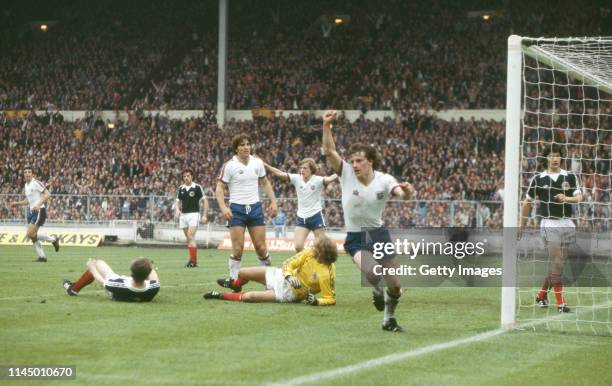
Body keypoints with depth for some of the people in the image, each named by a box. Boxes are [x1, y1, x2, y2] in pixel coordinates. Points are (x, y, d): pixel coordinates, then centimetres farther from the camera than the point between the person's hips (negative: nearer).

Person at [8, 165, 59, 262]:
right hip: (31, 211, 9)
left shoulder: (36, 183, -11)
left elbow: (48, 194, -17)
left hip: (39, 211, -9)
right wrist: (17, 203, 15)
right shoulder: (26, 186, 15)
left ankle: (53, 239, -1)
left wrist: (39, 205, -26)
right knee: (32, 236, 4)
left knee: (30, 234, -17)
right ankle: (42, 256, 10)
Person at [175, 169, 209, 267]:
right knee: (188, 239, 8)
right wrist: (177, 209, -3)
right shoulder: (181, 188, 9)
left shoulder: (197, 187, -5)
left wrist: (205, 215, -8)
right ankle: (192, 259, 16)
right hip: (183, 215, 5)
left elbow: (205, 201, -2)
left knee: (191, 237, -16)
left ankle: (193, 261, -16)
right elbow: (178, 201, 18)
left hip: (194, 214, -5)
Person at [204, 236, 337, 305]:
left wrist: (316, 301, -39)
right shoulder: (309, 253, -17)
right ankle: (235, 284, 51)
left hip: (289, 293, -6)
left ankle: (221, 295, 10)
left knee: (249, 296, -20)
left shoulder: (326, 275, -31)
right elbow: (288, 264, -9)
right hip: (283, 277, 6)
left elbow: (330, 299, -23)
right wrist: (289, 277, -28)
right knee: (242, 273, 11)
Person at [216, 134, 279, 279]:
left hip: (255, 207, 3)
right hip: (237, 209, -3)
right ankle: (234, 280, 1)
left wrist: (273, 202, 6)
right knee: (237, 248, -9)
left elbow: (265, 183, 16)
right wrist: (223, 208, -19)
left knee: (261, 247, 1)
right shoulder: (229, 166, -7)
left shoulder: (258, 163, 4)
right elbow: (219, 188, -5)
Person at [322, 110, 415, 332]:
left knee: (395, 286, 2)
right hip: (356, 239, -2)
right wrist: (326, 126, -35)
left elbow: (403, 195, -27)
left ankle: (389, 319, 30)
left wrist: (407, 192, -52)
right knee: (372, 273, -30)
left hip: (379, 234, 2)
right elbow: (329, 151, -20)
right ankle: (376, 291, 8)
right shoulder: (347, 174, -10)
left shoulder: (384, 180, -10)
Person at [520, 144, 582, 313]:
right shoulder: (538, 179, 2)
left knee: (558, 264, 8)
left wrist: (566, 198, -25)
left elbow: (579, 197, -6)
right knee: (556, 263, -13)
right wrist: (521, 225, 11)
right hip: (549, 224, -3)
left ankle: (542, 295, 27)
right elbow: (527, 203, 11)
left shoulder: (571, 177, 5)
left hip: (567, 224, 3)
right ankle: (560, 302, -14)